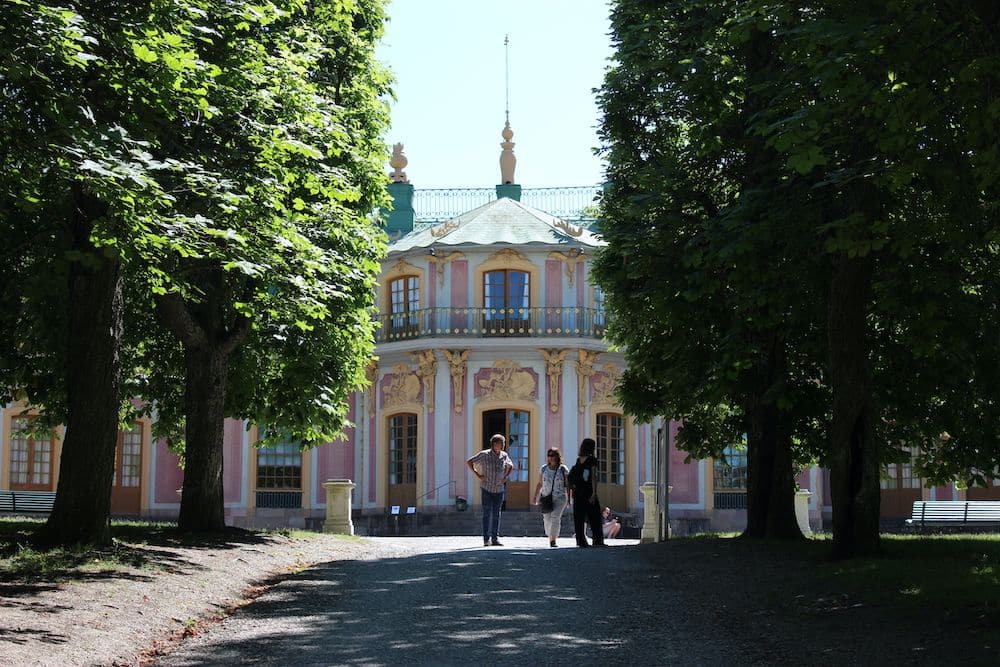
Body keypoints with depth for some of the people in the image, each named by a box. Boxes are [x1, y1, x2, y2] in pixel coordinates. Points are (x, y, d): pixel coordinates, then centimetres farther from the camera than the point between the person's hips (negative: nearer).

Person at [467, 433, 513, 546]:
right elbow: (469, 462, -3)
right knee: (487, 513, -5)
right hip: (486, 488, -3)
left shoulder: (504, 455, 2)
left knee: (496, 514, 4)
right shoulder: (484, 455, -10)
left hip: (499, 489, 3)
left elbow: (510, 466, 22)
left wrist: (506, 476, 6)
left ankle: (495, 538, 7)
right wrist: (478, 475, -9)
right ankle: (486, 539, -2)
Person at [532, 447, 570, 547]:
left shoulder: (563, 469, 3)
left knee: (555, 516, -18)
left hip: (560, 498, -3)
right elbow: (539, 484, 17)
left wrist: (568, 499, 0)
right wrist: (535, 498, 15)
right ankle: (550, 538, 21)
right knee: (547, 518, -1)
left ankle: (553, 540, -22)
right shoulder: (543, 469, 11)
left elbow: (567, 485, 5)